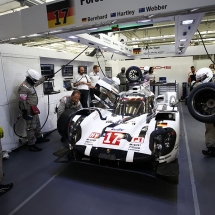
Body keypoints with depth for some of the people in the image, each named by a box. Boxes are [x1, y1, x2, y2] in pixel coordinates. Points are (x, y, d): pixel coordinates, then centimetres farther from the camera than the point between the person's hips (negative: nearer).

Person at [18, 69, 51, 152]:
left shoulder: (31, 83, 8)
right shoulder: (24, 87, -22)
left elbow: (39, 81, 30)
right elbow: (22, 101, -24)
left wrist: (46, 77, 32)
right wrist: (25, 113, -24)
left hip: (34, 109, 10)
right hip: (29, 110, -10)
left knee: (37, 124, 21)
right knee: (31, 127, -4)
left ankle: (39, 138, 39)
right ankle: (31, 145, 4)